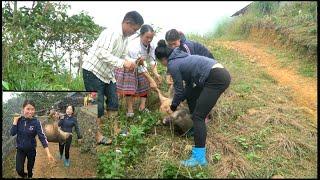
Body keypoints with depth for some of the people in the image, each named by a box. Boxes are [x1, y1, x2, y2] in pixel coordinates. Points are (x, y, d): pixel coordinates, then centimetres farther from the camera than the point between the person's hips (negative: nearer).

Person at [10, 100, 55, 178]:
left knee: (30, 168, 16)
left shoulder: (36, 122, -19)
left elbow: (42, 137, -23)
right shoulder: (19, 120, -10)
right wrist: (15, 121, -21)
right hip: (20, 149, 1)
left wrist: (48, 153, -31)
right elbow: (12, 133, -12)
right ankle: (24, 176, 32)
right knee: (19, 170, -2)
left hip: (31, 149, -1)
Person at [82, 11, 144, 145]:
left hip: (107, 73, 9)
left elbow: (123, 57, 11)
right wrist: (123, 63, -37)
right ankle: (98, 136, 7)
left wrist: (132, 63, -9)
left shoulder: (125, 38, 4)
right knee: (97, 105, -4)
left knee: (113, 101, 10)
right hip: (93, 71, -9)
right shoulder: (111, 33, -23)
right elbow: (104, 54, -33)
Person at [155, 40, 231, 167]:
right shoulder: (180, 58, 23)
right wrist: (181, 99, 35)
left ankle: (199, 158, -9)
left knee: (198, 116, -8)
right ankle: (196, 129, 40)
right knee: (191, 96, 27)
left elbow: (179, 90, 5)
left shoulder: (172, 65, -3)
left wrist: (174, 106, 22)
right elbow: (189, 83, 28)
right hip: (220, 73, 10)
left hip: (217, 78, -10)